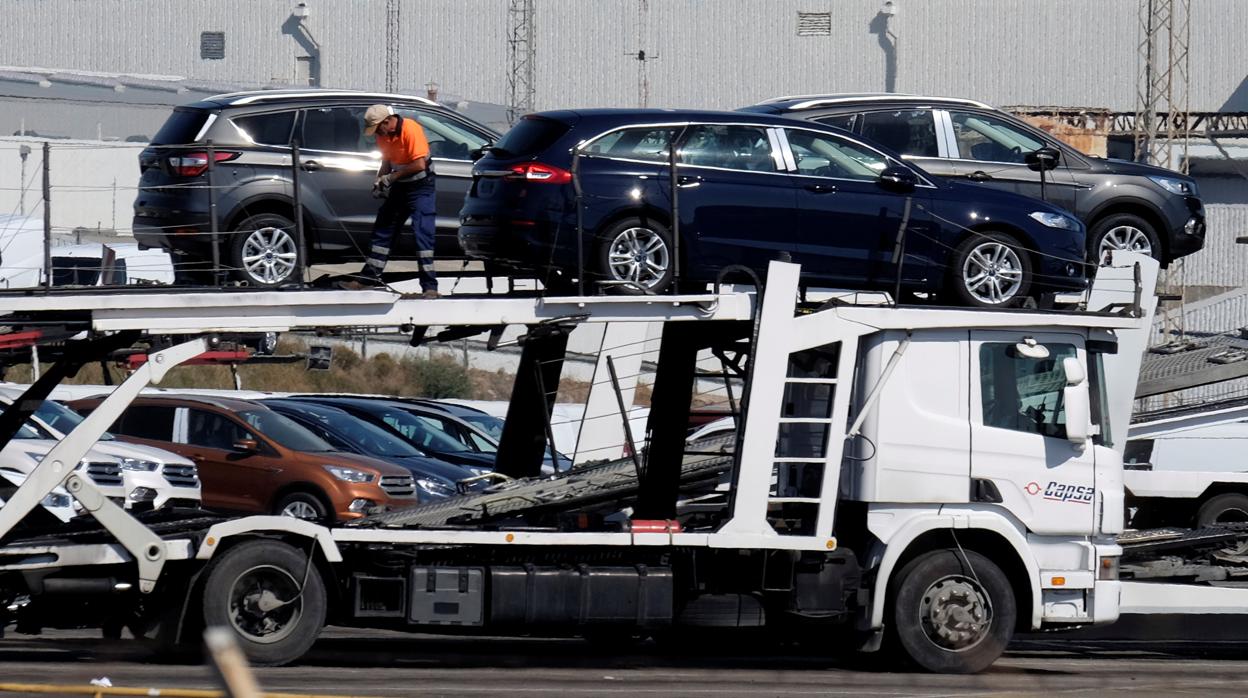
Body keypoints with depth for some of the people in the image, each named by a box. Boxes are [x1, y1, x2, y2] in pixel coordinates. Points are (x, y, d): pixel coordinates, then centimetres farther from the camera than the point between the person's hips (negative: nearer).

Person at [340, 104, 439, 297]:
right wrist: (380, 180, -5)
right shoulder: (383, 134, 2)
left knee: (422, 233, -13)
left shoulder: (411, 130, -22)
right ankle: (369, 277, 21)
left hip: (420, 187, -8)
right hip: (399, 187, 8)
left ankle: (429, 286, -14)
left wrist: (391, 177, -19)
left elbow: (419, 165, -25)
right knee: (382, 230, 12)